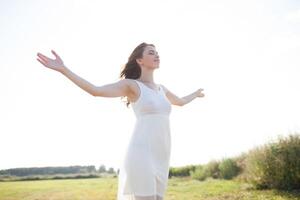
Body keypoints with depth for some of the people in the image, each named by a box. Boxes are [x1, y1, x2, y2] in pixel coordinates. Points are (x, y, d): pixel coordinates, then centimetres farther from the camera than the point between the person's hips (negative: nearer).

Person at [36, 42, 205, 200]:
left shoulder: (161, 89, 20)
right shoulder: (131, 84, 0)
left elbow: (180, 101, 41)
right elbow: (96, 90, -14)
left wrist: (196, 94, 59)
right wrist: (63, 69, -22)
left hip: (161, 156, 7)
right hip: (142, 153, -7)